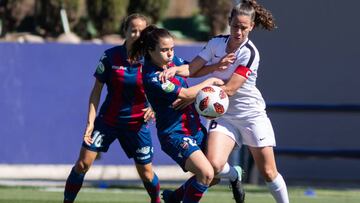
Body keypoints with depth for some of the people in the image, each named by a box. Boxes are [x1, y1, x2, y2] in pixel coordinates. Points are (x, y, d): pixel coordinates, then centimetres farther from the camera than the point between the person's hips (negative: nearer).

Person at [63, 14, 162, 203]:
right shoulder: (111, 56, -11)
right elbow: (96, 90, -6)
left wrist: (153, 108, -19)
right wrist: (90, 121, -12)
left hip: (136, 123, 0)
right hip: (108, 120, 0)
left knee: (146, 172, 6)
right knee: (83, 163, -7)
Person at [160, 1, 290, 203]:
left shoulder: (249, 53, -17)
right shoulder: (216, 43, -1)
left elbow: (229, 89, -23)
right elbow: (192, 70, -3)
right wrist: (175, 69, -25)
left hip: (251, 115, -3)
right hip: (224, 115, 3)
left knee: (268, 172, -2)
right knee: (213, 165, -17)